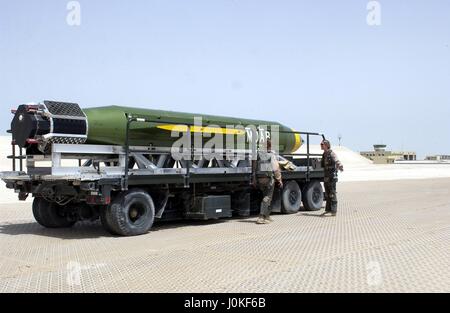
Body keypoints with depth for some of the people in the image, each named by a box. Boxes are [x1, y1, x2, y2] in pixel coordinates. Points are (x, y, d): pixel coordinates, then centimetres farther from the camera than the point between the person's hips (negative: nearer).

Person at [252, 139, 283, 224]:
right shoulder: (272, 155, -3)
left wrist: (254, 180, 13)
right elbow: (276, 169, -5)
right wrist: (279, 180, 2)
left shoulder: (259, 154, 8)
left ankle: (267, 216, 22)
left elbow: (254, 168, 8)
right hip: (269, 178, -4)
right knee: (267, 198, -3)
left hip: (260, 178, 5)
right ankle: (261, 217, -13)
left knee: (267, 197, 19)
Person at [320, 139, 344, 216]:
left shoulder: (331, 154, -13)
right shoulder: (324, 154, 13)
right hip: (326, 177, 9)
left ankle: (333, 211, -2)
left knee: (332, 194, -6)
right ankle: (328, 210, 20)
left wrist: (340, 167, -44)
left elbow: (337, 161, -29)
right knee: (327, 195, 13)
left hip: (332, 177, -9)